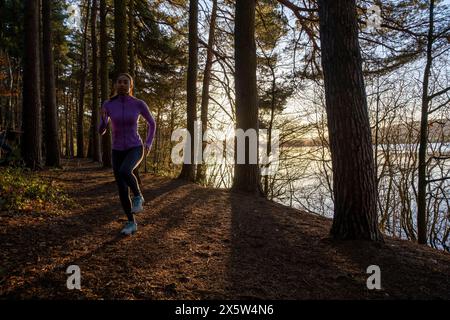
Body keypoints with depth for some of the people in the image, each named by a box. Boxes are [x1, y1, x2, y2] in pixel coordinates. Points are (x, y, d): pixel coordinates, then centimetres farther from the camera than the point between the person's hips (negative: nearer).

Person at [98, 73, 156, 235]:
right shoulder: (107, 104, -3)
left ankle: (138, 195, -6)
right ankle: (131, 223, 17)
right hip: (118, 152, 3)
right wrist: (103, 119, -23)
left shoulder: (139, 103, -8)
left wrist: (149, 143, -2)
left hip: (135, 149, -3)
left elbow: (152, 123, 8)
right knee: (122, 190, 0)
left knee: (124, 172, -35)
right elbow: (101, 131, -1)